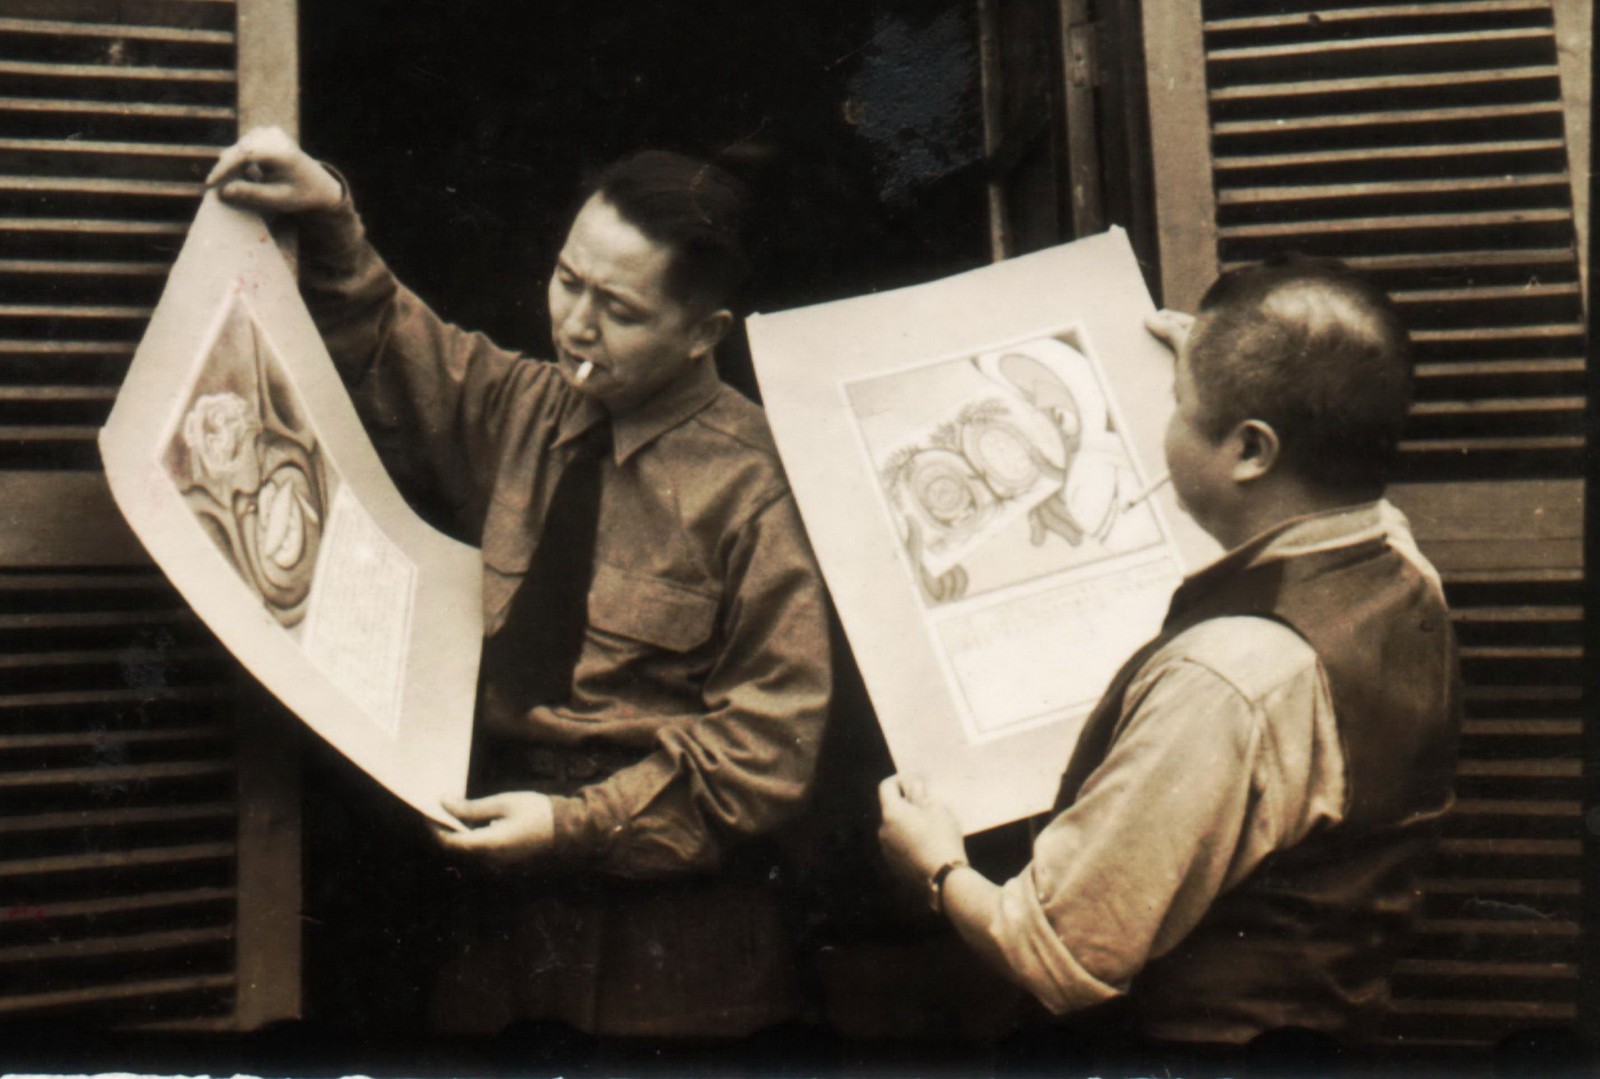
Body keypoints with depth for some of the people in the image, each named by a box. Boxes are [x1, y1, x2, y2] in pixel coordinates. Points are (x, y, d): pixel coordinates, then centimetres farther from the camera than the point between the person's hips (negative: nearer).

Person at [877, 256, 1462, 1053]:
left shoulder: (1225, 685, -34)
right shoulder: (1406, 577, -7)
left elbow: (1065, 961, -26)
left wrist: (941, 873, -7)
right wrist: (1215, 370, 28)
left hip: (1198, 1031, -8)